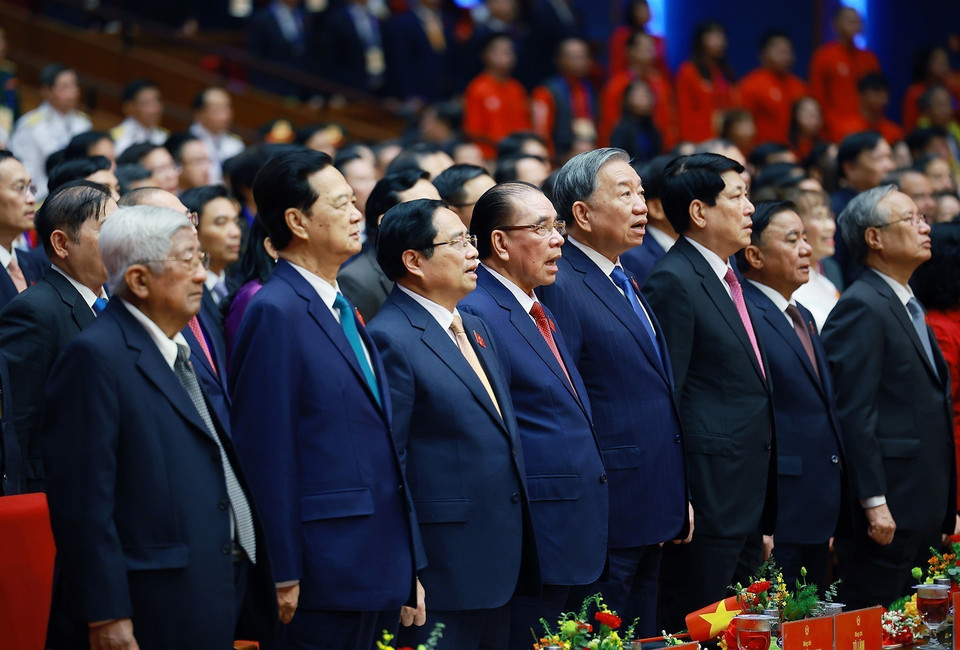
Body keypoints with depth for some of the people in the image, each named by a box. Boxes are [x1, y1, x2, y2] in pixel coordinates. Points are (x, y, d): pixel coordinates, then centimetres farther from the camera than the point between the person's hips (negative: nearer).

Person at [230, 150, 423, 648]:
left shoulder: (341, 309, 16)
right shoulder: (276, 313, -12)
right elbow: (267, 453, -16)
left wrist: (409, 569, 17)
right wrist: (285, 578, -17)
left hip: (379, 572, 8)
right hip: (327, 580, -8)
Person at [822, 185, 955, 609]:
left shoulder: (908, 308, 20)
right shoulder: (860, 308, -10)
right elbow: (855, 413, -17)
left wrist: (944, 509, 19)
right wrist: (874, 504, -20)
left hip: (923, 513, 9)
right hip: (887, 512, -9)